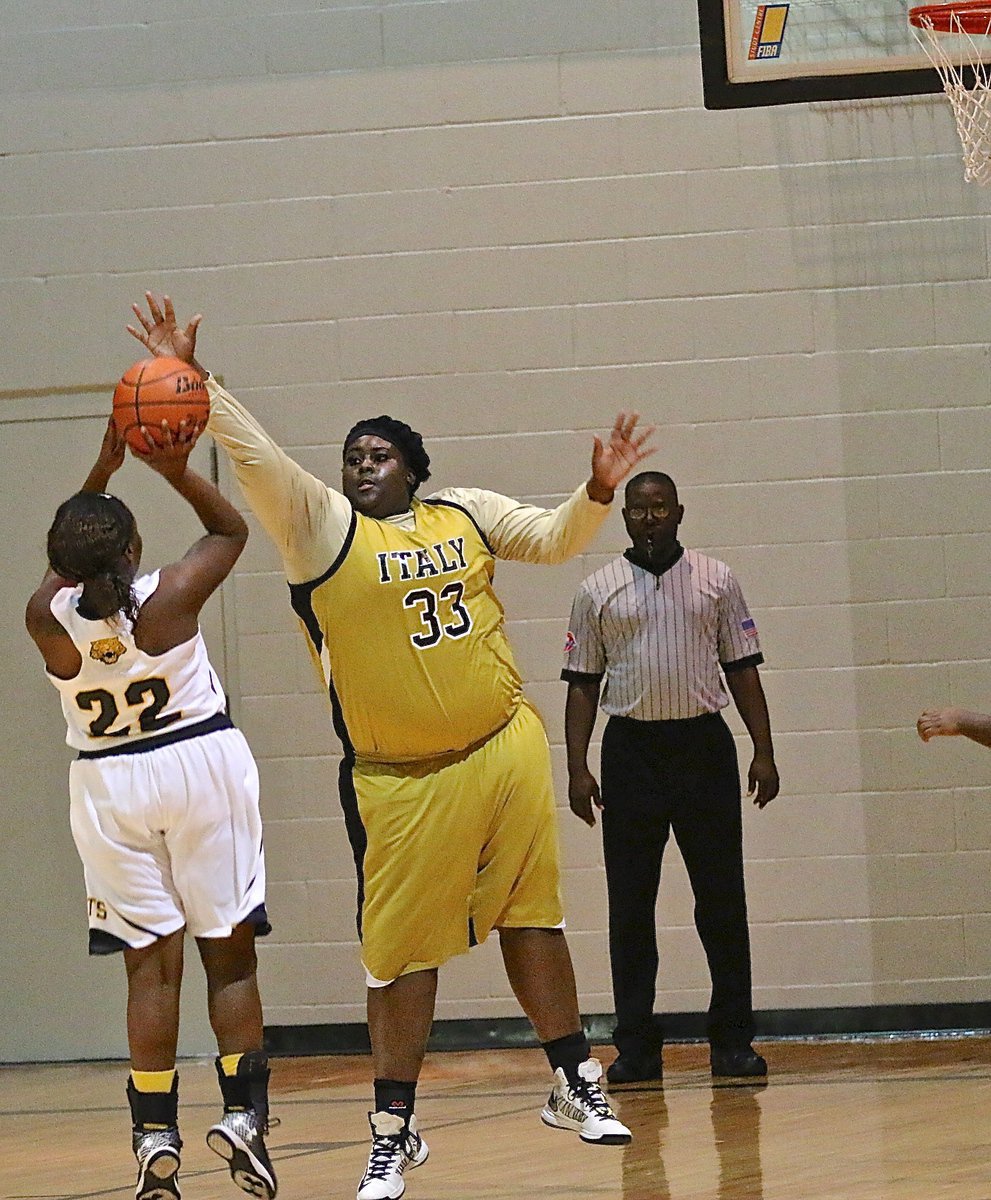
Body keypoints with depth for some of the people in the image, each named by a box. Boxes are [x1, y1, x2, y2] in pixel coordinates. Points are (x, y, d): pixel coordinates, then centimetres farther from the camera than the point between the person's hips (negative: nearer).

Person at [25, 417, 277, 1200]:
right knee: (230, 956, 6)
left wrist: (101, 473, 9)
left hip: (110, 783, 2)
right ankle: (243, 1113, 0)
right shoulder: (168, 599, -16)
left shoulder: (49, 620, -11)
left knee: (152, 962, 5)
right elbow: (231, 530, 2)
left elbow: (66, 562, 13)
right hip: (203, 763, -2)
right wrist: (178, 473, -7)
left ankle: (156, 1134, 0)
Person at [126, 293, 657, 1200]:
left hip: (505, 751, 3)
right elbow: (254, 454, -11)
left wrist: (597, 494, -4)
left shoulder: (466, 513, 9)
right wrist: (191, 379, -22)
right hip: (399, 779, -2)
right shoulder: (321, 524, -1)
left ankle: (576, 1084, 22)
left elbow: (554, 538, 15)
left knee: (531, 916, 8)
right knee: (402, 951, 0)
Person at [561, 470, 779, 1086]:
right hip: (631, 751, 0)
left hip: (704, 744, 0)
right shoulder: (599, 591, 6)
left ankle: (733, 1038, 6)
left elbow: (743, 668, 7)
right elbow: (583, 683, 7)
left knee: (721, 897, 0)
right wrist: (578, 768, -2)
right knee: (631, 903, 2)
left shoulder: (715, 580, 6)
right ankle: (637, 1046, 6)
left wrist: (764, 752, -1)